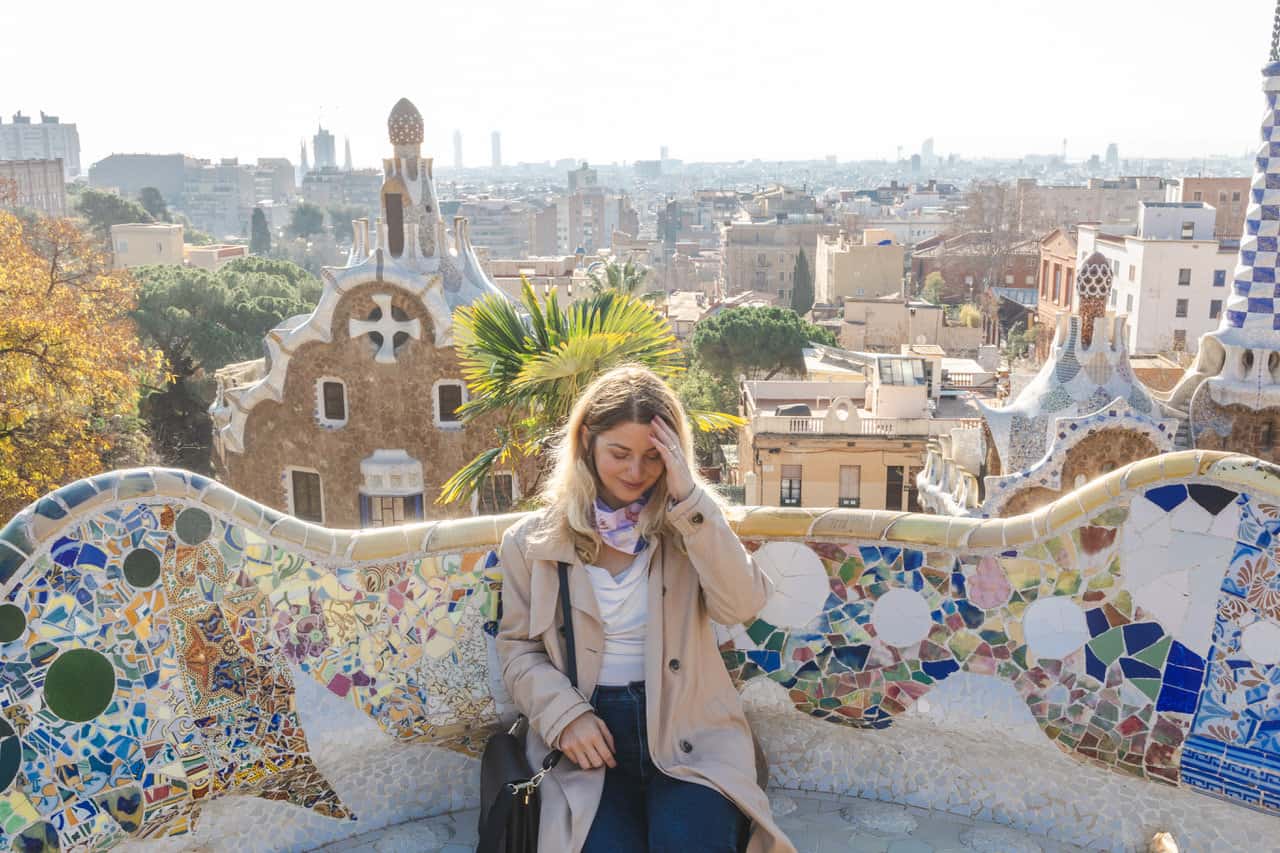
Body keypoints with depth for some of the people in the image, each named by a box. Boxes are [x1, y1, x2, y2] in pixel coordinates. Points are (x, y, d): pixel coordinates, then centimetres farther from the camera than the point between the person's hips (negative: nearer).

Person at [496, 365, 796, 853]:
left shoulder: (688, 524, 4)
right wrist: (565, 715, -10)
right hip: (589, 731, 0)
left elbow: (741, 606, -12)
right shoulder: (532, 542, 3)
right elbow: (517, 648, 7)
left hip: (689, 727, 0)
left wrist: (690, 498, -17)